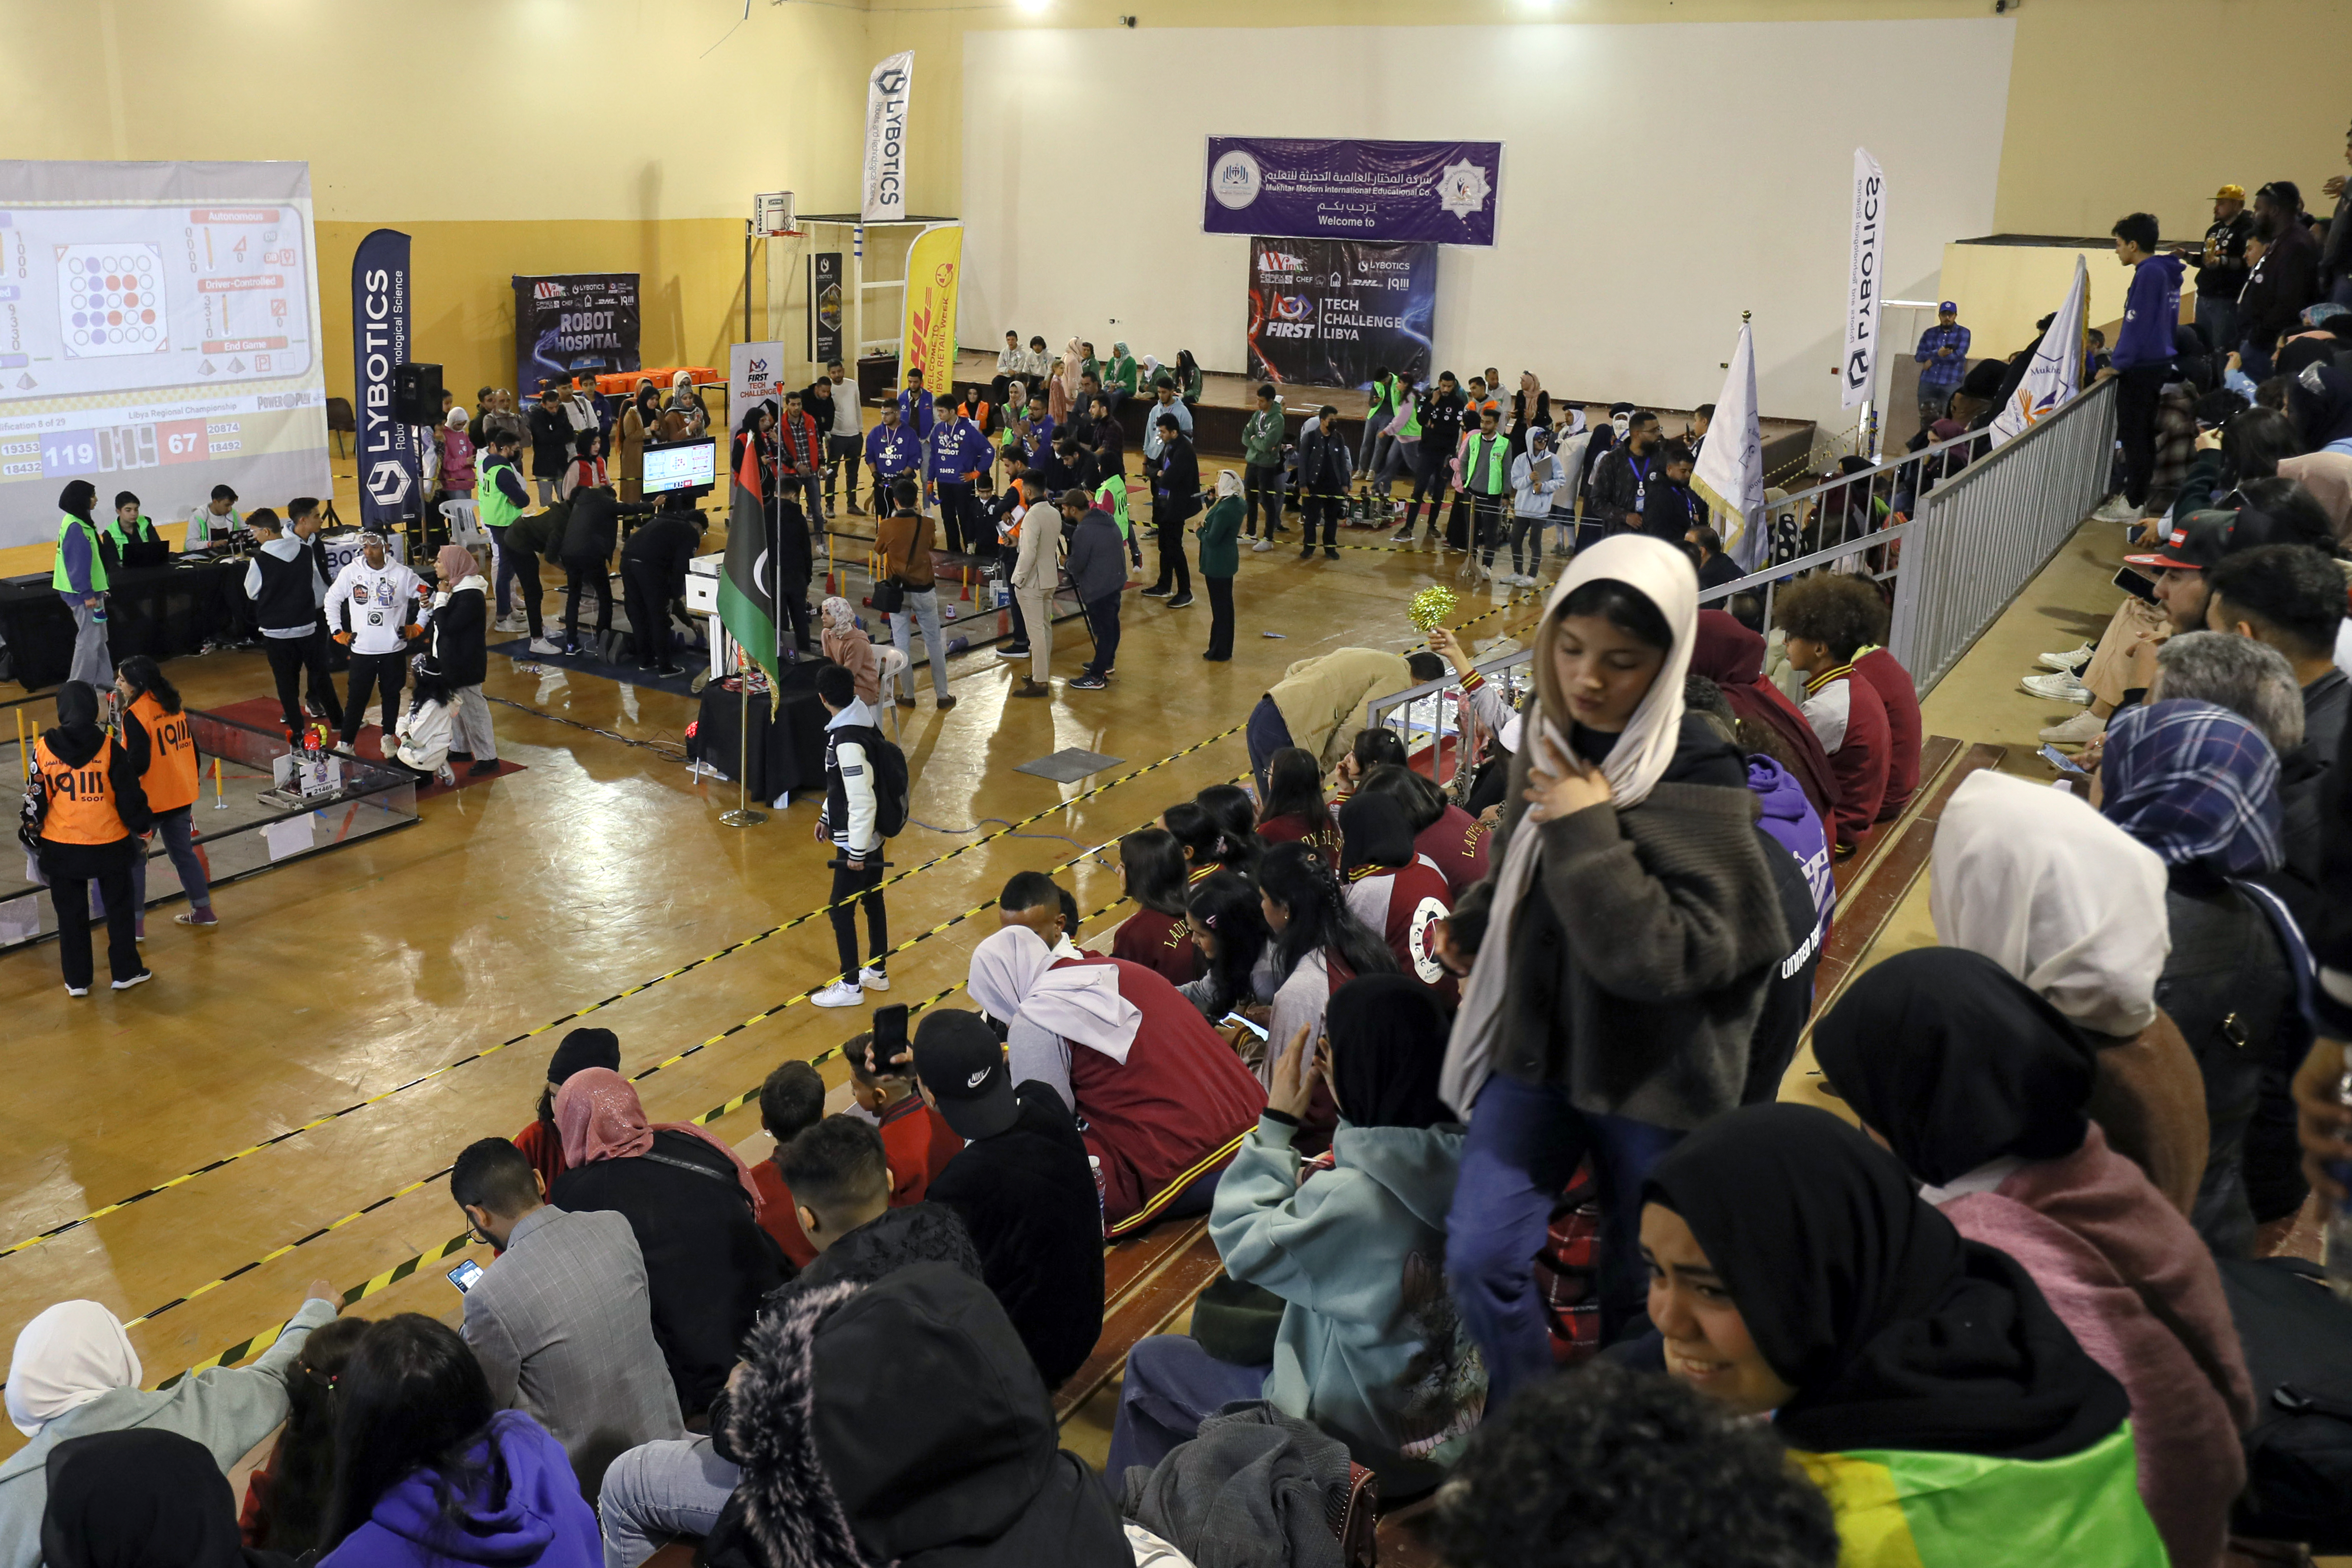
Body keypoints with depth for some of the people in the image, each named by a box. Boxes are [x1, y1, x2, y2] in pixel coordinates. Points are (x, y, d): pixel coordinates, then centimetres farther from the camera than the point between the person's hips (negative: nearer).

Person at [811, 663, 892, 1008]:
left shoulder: (848, 743, -28)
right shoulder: (859, 724, 1)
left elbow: (863, 802, -26)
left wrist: (856, 852, -20)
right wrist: (827, 817, 22)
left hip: (858, 841, -9)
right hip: (873, 836, 9)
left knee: (841, 909, 3)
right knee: (873, 901, 19)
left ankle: (851, 985, 15)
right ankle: (878, 972, 34)